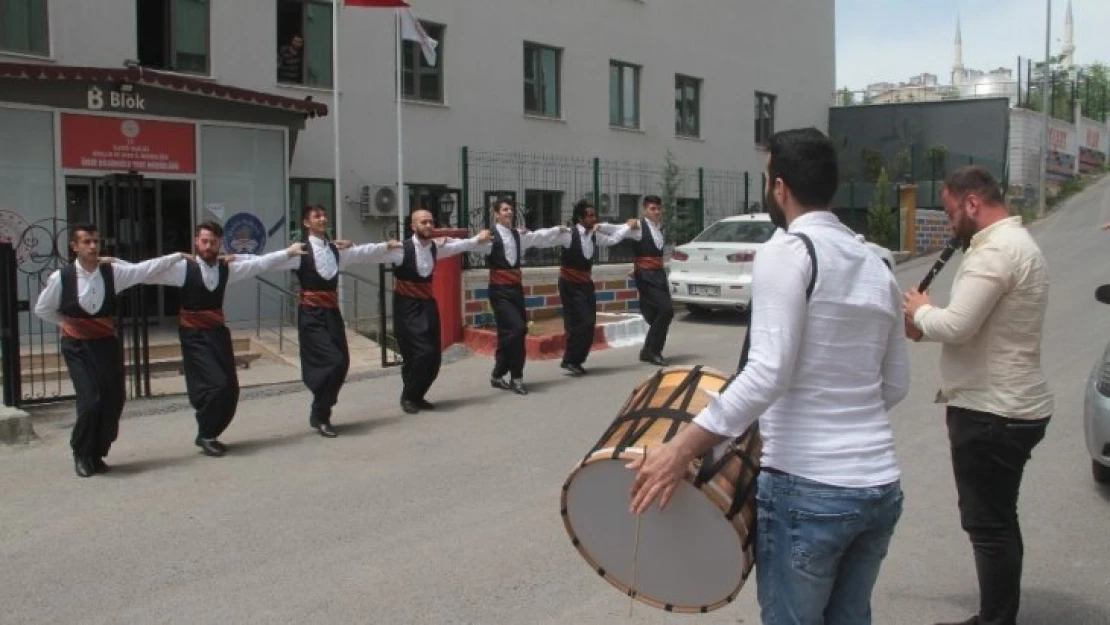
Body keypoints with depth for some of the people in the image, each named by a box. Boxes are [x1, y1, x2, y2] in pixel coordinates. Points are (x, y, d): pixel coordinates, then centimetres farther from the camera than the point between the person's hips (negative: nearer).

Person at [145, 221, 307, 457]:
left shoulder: (227, 267, 4)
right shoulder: (183, 267, -11)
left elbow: (259, 263, 14)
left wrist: (288, 252, 17)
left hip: (218, 333, 6)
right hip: (194, 336, -6)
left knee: (231, 389, 5)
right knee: (217, 384, -16)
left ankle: (209, 435, 26)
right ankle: (205, 436, 7)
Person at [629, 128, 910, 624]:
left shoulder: (787, 250, -11)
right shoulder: (877, 267, 11)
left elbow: (768, 372, -22)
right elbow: (895, 385, 16)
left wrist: (681, 448, -20)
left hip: (808, 489, -7)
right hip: (880, 487, 7)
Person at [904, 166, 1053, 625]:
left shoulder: (996, 250, -20)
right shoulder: (1015, 243, 15)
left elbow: (956, 326, -28)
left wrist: (920, 311, -8)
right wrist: (926, 328, 9)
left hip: (991, 412, -11)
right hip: (1012, 406, 11)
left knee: (987, 524, 0)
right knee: (996, 520, 20)